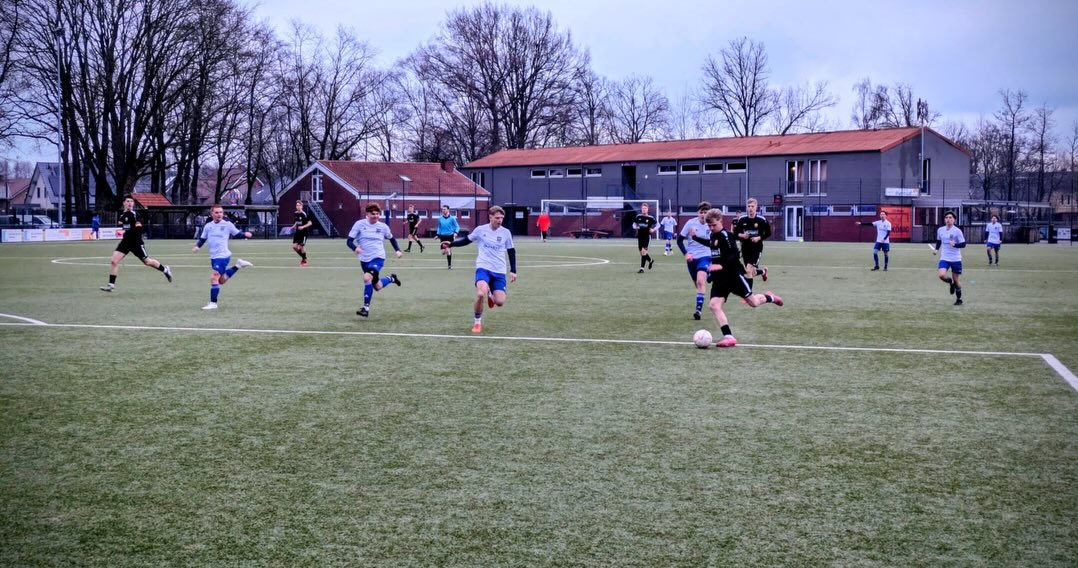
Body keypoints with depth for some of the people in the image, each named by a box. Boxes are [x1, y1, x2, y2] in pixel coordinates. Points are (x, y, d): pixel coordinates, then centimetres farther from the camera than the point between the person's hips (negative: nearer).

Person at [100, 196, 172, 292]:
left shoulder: (134, 214, -14)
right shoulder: (122, 215, 9)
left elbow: (138, 229, -23)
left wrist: (126, 232, -30)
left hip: (136, 242, -6)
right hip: (126, 241, 6)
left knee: (147, 261, 9)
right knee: (114, 261, -8)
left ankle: (165, 269, 34)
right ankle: (111, 284, -2)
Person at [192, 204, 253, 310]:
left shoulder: (227, 225, -5)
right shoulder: (208, 226, 7)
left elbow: (237, 233, 3)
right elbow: (202, 239, 14)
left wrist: (245, 235, -18)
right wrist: (197, 246, -5)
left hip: (223, 256, -6)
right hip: (213, 257, 6)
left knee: (214, 278, -16)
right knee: (222, 281, 16)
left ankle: (213, 303, -7)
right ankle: (238, 265, 34)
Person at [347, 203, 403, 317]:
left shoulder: (383, 226, 0)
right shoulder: (359, 224, -6)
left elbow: (391, 238, 19)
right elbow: (349, 241, -8)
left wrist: (397, 250, 5)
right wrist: (355, 248, -29)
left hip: (378, 258, -2)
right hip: (364, 259, 2)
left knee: (367, 278, -29)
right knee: (377, 287, 13)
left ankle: (366, 308, -20)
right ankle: (391, 278, 46)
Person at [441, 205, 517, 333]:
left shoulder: (506, 232, 0)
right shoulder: (480, 229, -4)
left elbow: (511, 252, 9)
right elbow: (466, 240, 11)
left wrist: (513, 271, 4)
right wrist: (451, 244, -1)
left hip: (499, 271, 2)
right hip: (483, 268, -2)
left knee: (500, 302, -8)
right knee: (481, 294, -28)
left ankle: (490, 294, 32)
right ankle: (477, 322, -3)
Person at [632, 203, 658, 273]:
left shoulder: (650, 218, -5)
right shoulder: (638, 216, 4)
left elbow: (657, 224, 5)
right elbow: (634, 224, 17)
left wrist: (653, 229, -11)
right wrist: (635, 227, -5)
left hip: (647, 236, -5)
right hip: (640, 236, 5)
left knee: (643, 251, -17)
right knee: (642, 253, 11)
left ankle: (642, 268, -11)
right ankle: (650, 260, 40)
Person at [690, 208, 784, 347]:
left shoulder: (726, 235, -15)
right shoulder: (712, 236, 9)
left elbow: (735, 255, -22)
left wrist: (722, 266, -33)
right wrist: (695, 237, 31)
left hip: (734, 274, -7)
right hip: (719, 278, 7)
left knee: (753, 302, 5)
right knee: (714, 305, -14)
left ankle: (769, 297, 40)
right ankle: (728, 337, -17)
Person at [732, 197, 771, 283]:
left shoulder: (761, 220, -9)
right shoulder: (742, 220, -3)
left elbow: (768, 233, 1)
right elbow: (735, 233, 4)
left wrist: (759, 238, -15)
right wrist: (741, 235, -17)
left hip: (757, 248, -3)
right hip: (745, 248, 3)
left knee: (748, 270, -17)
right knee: (752, 272, 13)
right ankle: (763, 271, 48)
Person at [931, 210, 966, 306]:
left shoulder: (957, 231, -10)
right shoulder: (940, 230, 3)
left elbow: (963, 244, -10)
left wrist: (955, 244, -28)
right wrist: (936, 249, 4)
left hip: (956, 259, -3)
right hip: (944, 258, 3)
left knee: (955, 279, 6)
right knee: (941, 275, -22)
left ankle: (959, 299, 26)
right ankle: (951, 283, 14)